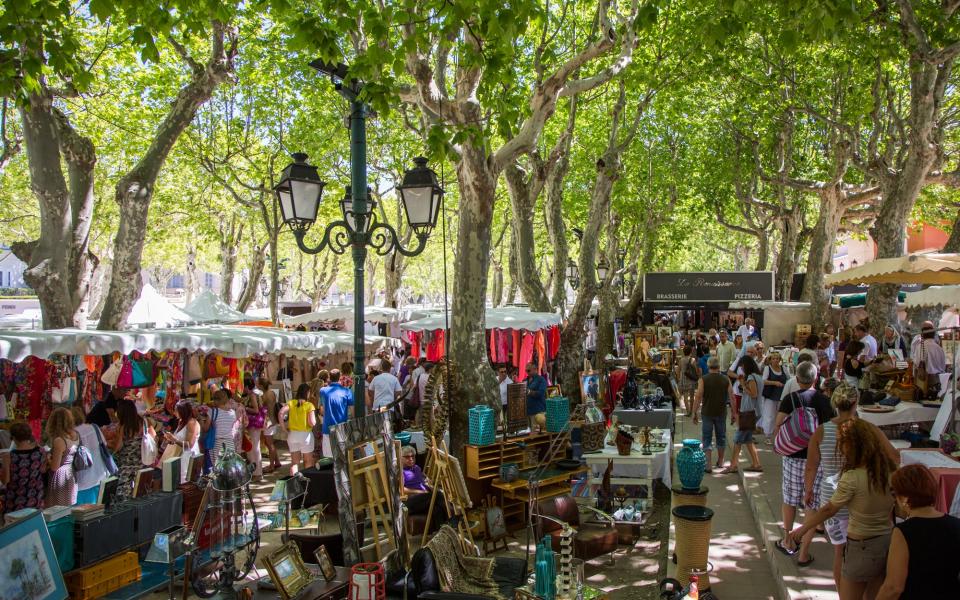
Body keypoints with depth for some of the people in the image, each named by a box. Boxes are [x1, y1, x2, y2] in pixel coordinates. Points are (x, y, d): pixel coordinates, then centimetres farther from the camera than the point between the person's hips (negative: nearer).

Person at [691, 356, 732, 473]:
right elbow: (732, 397, 0)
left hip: (707, 412, -2)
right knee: (721, 437, 18)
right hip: (721, 412, 2)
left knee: (707, 439, 2)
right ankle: (720, 461, 31)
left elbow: (698, 397, -11)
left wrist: (694, 413, -4)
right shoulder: (726, 379, -1)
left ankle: (708, 465, -8)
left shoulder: (703, 379, -8)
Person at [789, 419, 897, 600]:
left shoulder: (852, 478, -22)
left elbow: (829, 509, -11)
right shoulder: (889, 469, -5)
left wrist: (803, 528, 2)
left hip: (862, 546, -6)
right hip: (888, 541, 6)